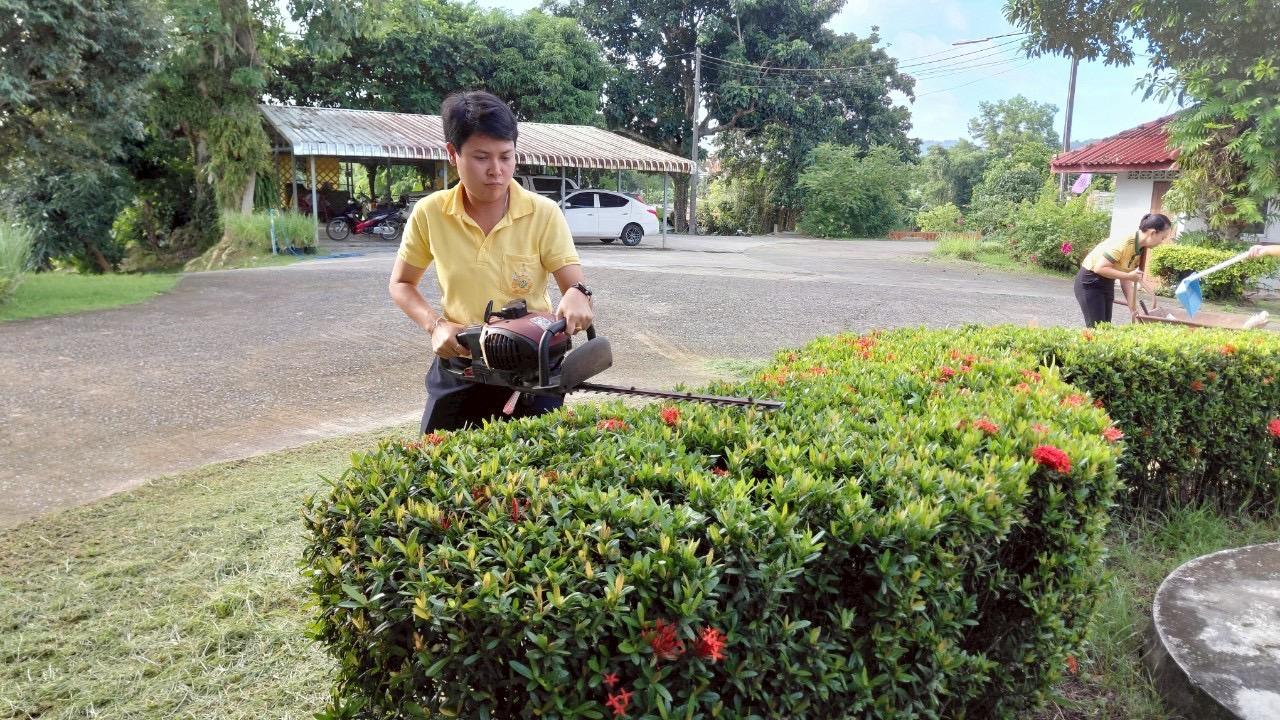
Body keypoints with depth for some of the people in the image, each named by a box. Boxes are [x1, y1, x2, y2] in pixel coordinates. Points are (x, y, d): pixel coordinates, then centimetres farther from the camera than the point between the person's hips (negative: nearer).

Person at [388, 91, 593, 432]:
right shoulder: (429, 214, -5)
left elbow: (575, 285, -13)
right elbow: (401, 284, 8)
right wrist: (436, 325, -10)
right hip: (458, 369, 2)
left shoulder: (544, 214, -11)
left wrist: (577, 295, -37)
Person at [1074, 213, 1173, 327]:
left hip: (1107, 284, 9)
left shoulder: (1141, 250, 2)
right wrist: (1129, 276, -28)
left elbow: (1126, 281, 3)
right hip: (1089, 283, -9)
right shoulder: (1123, 243, -25)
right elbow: (1100, 268, -30)